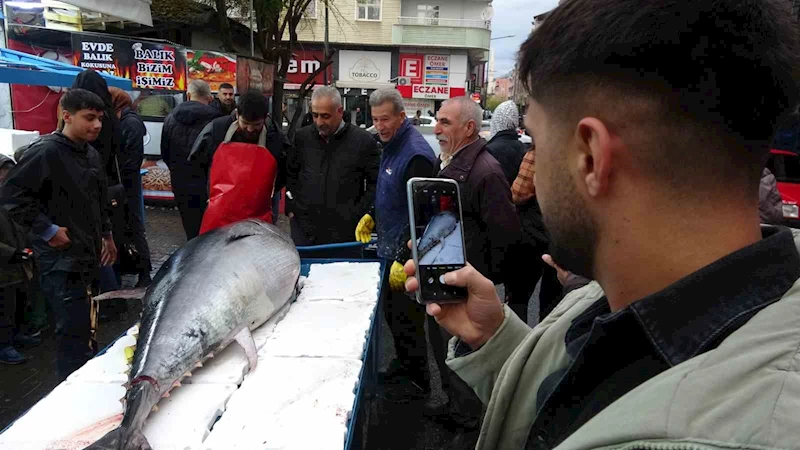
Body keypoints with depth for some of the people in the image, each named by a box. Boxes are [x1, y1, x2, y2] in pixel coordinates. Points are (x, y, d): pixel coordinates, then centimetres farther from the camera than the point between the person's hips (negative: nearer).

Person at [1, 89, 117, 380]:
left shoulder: (91, 155, 12)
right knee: (73, 330, -7)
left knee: (83, 328, 18)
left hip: (87, 255, 8)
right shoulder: (46, 151, -15)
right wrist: (47, 230, -17)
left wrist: (106, 234, 24)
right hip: (60, 259, -8)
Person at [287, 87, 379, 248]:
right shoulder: (302, 137, 8)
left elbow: (376, 183, -2)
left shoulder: (363, 141, -4)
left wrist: (358, 215, -7)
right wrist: (291, 209, 9)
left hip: (344, 232, -3)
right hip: (303, 230, 3)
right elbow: (290, 175, 19)